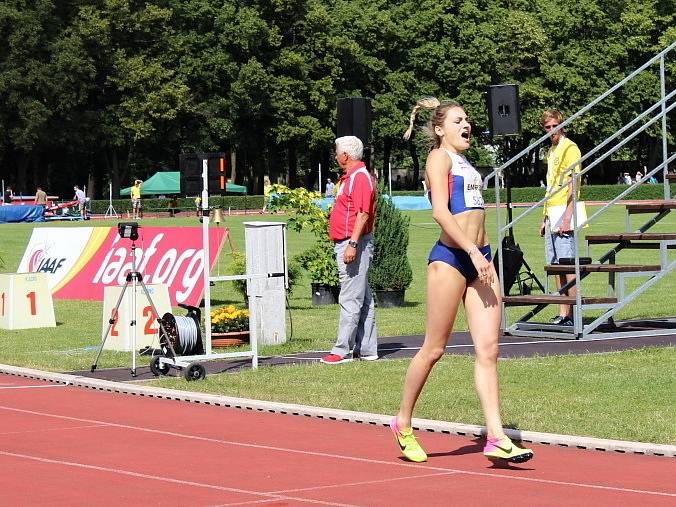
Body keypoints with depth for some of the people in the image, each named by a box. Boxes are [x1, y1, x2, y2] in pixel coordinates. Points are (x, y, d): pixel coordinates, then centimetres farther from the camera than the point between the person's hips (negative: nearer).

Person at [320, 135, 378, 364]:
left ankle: (342, 350, -10)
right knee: (363, 299, 12)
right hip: (345, 244, 11)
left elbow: (363, 214, -22)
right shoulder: (349, 177, 19)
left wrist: (352, 244, -26)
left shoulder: (360, 177, -14)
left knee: (350, 300, -9)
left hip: (354, 244, -11)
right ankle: (367, 349, 16)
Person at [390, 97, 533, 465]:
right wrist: (472, 251, -22)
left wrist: (482, 256, 18)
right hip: (450, 257, -8)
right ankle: (403, 424, 17)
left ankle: (496, 437, -4)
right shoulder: (439, 157, -4)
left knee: (488, 349, -1)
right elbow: (440, 212, -17)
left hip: (478, 258, 8)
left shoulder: (465, 163, 21)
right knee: (434, 349, 1)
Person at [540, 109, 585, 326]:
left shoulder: (570, 148, -8)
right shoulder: (551, 151, 20)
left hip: (564, 211, -9)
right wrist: (545, 218, 21)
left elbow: (574, 185, -15)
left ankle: (573, 315, -11)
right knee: (555, 265, 7)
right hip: (552, 215, 9)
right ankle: (563, 314, 9)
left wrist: (567, 217, -21)